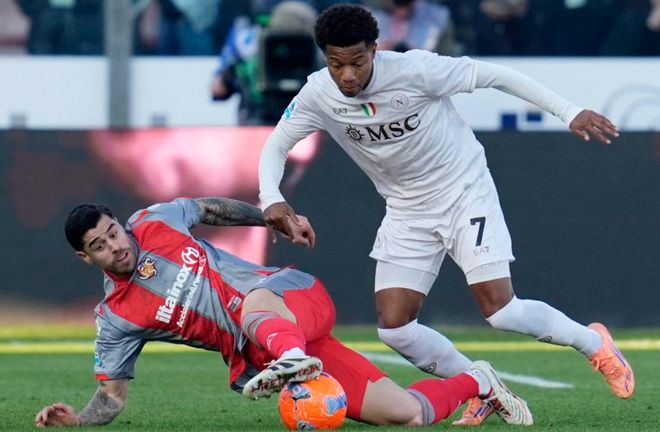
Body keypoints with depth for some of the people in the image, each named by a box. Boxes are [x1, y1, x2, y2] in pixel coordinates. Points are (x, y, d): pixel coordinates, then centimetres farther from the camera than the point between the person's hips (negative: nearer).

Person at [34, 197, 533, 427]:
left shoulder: (154, 222, 2)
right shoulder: (116, 319, -3)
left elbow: (210, 208, 20)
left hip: (295, 296, 1)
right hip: (260, 354, 0)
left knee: (252, 305, -38)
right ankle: (471, 381, 17)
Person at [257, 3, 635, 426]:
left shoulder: (415, 70, -26)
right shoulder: (318, 96, -14)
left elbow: (494, 75, -17)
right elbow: (276, 146, -2)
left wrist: (570, 112, -19)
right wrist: (271, 199, -23)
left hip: (465, 192, -5)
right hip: (407, 212, 5)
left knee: (499, 311, -16)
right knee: (393, 328, -7)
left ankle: (593, 343, 12)